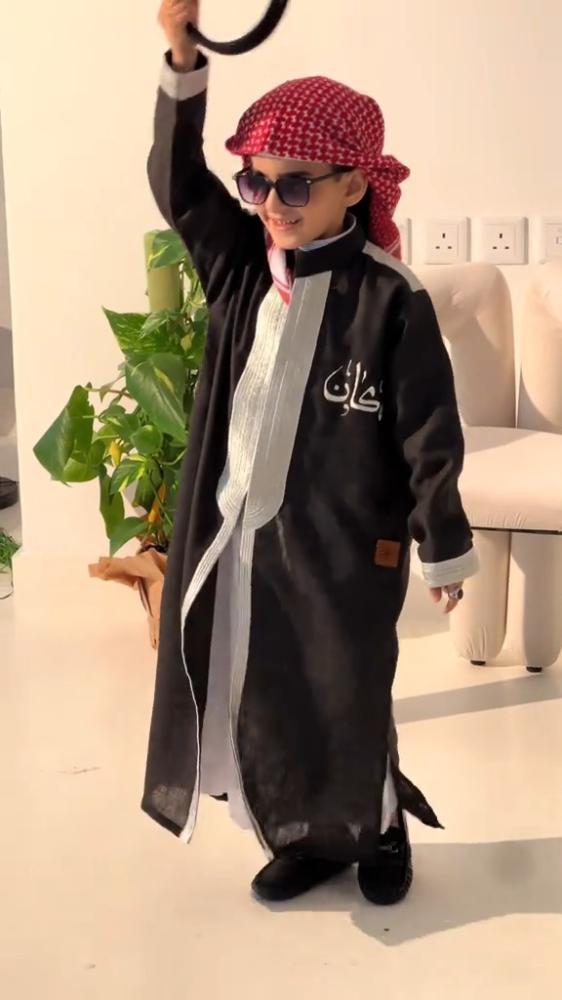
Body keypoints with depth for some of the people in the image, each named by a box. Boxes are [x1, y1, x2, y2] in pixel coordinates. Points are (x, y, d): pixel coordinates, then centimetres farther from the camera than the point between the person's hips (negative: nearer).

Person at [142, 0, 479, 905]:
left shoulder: (390, 298, -14)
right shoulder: (239, 263, 2)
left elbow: (430, 436, -10)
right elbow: (175, 179, -4)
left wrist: (445, 550, -5)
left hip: (342, 550, -5)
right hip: (236, 537, 5)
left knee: (349, 708, 12)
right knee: (255, 704, 15)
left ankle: (380, 832, 40)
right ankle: (306, 838, 37)